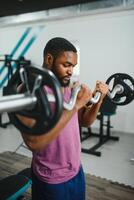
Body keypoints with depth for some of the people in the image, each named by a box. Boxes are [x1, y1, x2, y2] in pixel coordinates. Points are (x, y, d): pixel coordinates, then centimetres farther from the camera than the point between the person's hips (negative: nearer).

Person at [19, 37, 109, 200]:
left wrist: (98, 100, -8)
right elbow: (34, 142, -33)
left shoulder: (68, 87, 2)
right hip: (52, 180, -7)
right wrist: (75, 104, -33)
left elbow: (85, 122, 9)